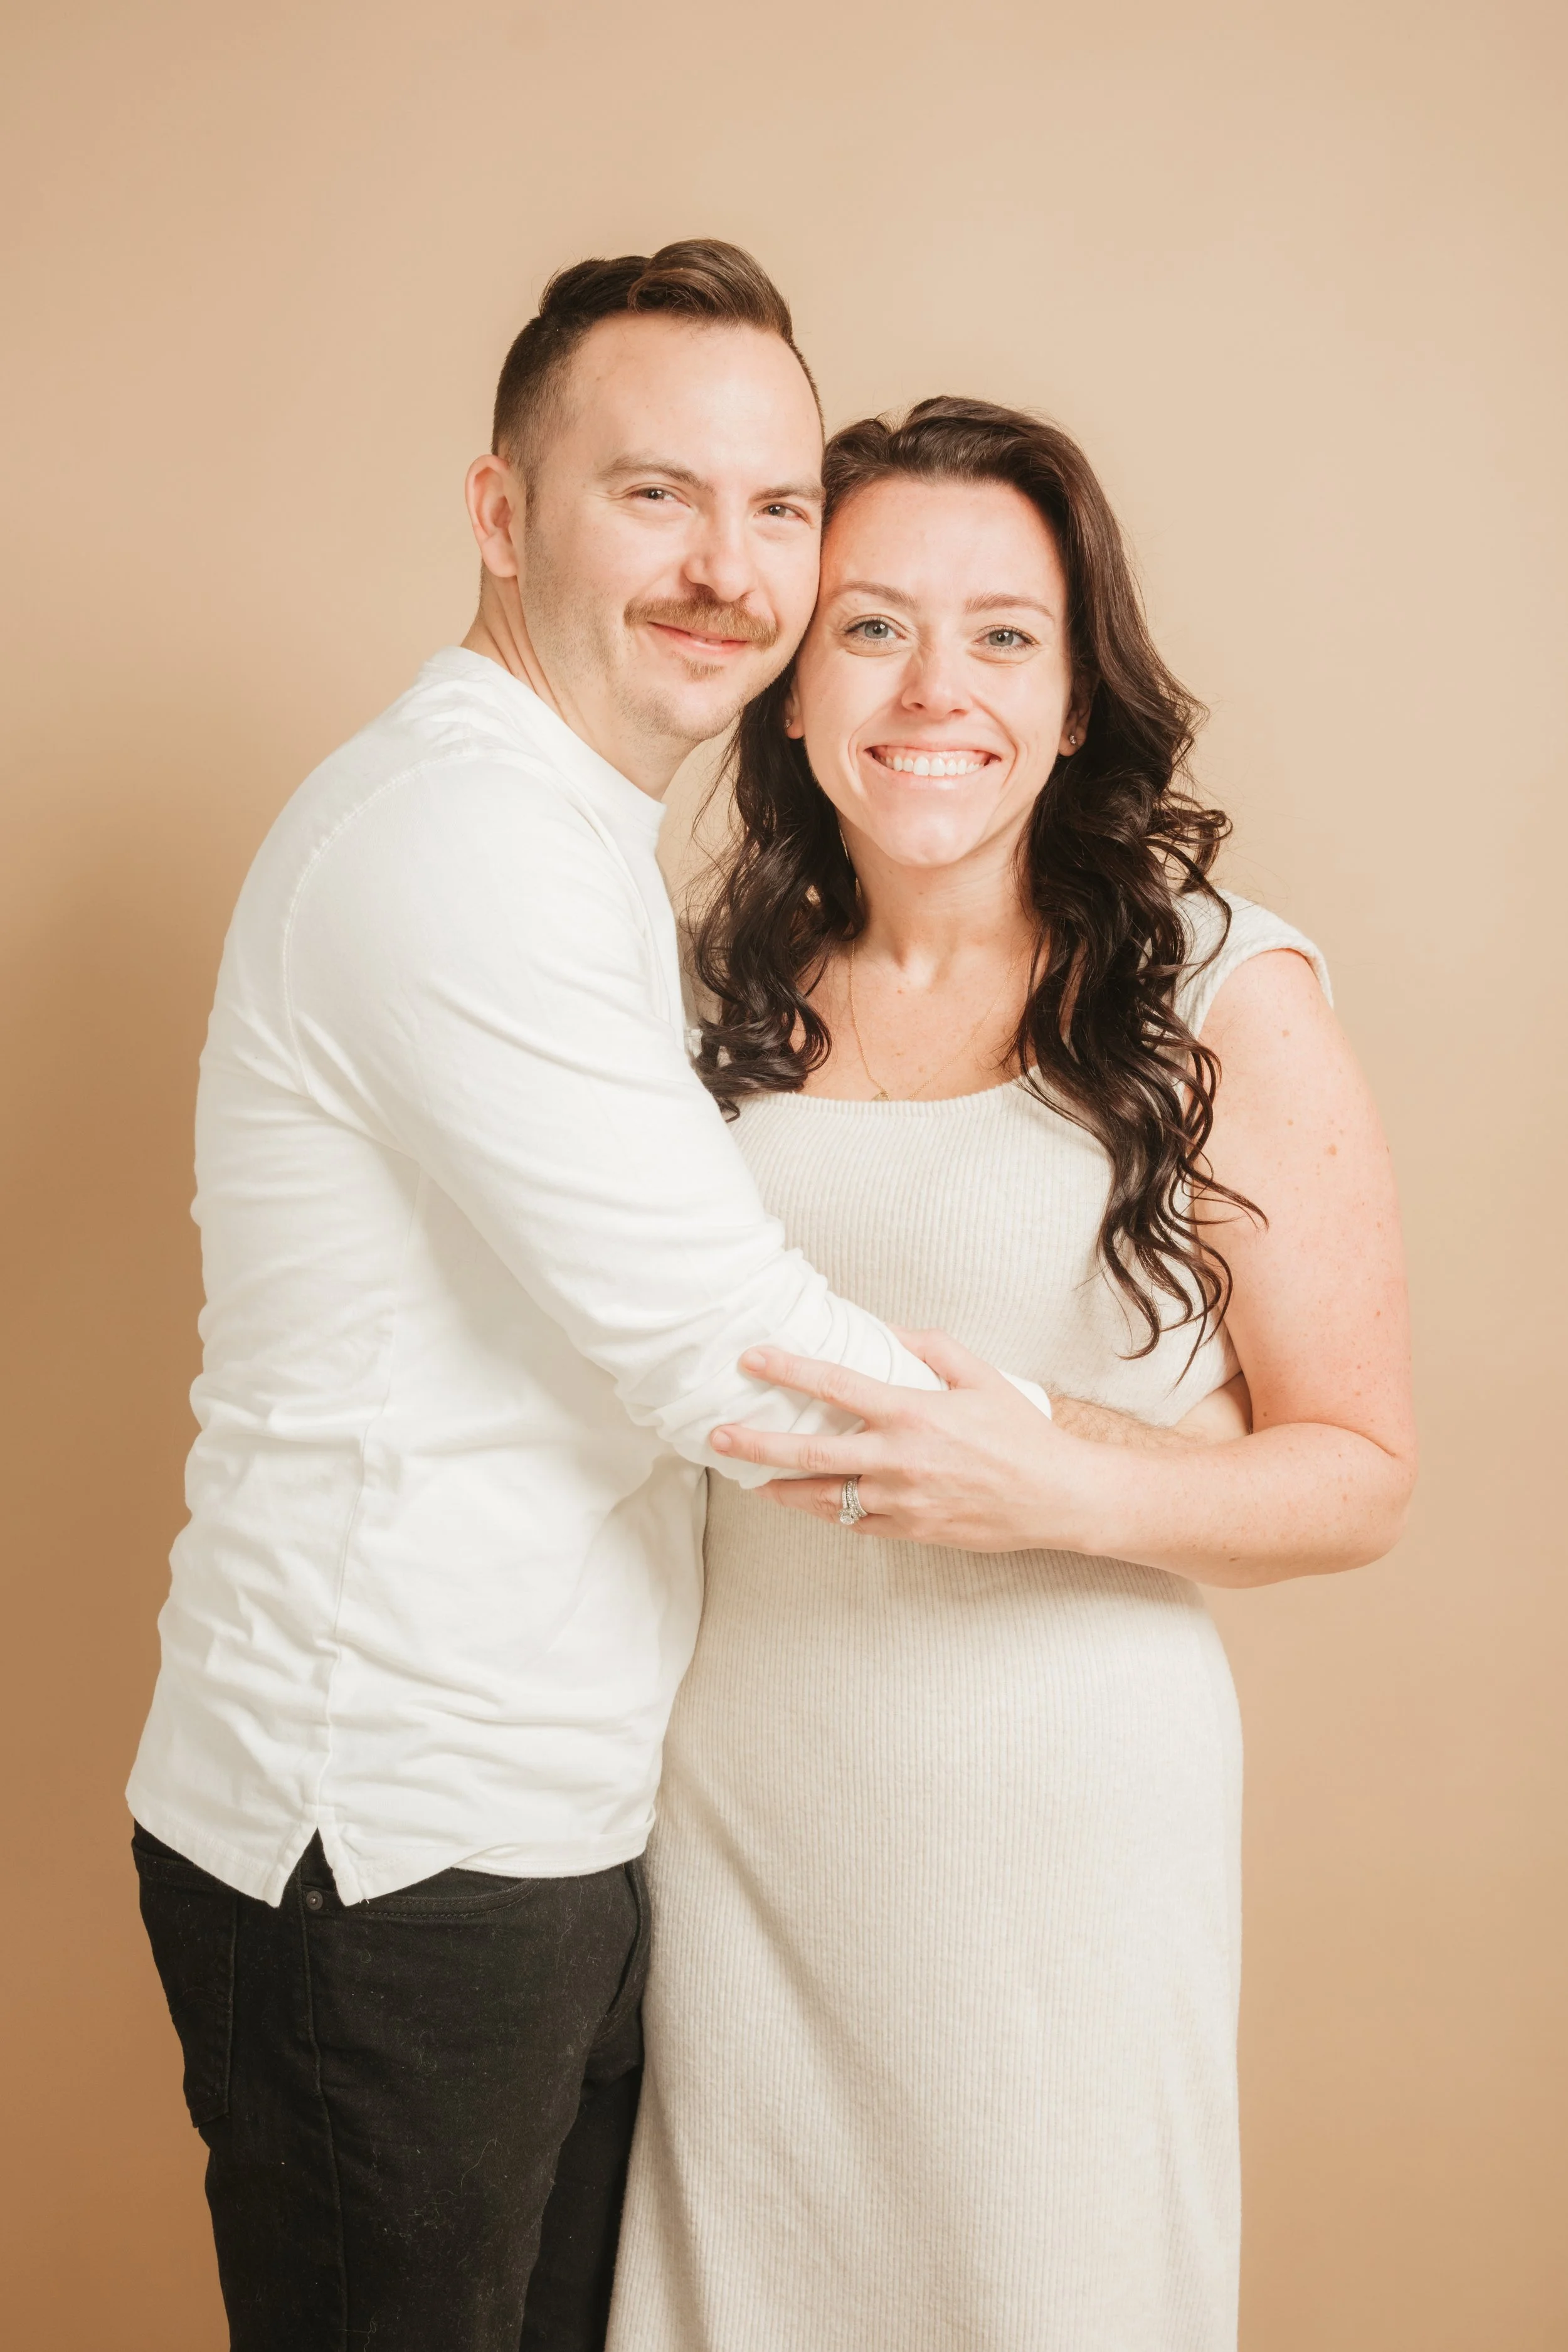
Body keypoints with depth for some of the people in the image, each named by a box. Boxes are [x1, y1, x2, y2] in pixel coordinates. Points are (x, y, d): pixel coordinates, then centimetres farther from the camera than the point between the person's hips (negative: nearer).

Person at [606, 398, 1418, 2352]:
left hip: (1064, 1809, -3)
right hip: (732, 1804, 4)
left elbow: (1358, 1473, -7)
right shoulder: (726, 986, 4)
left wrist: (1058, 1485, -22)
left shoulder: (1226, 999, -8)